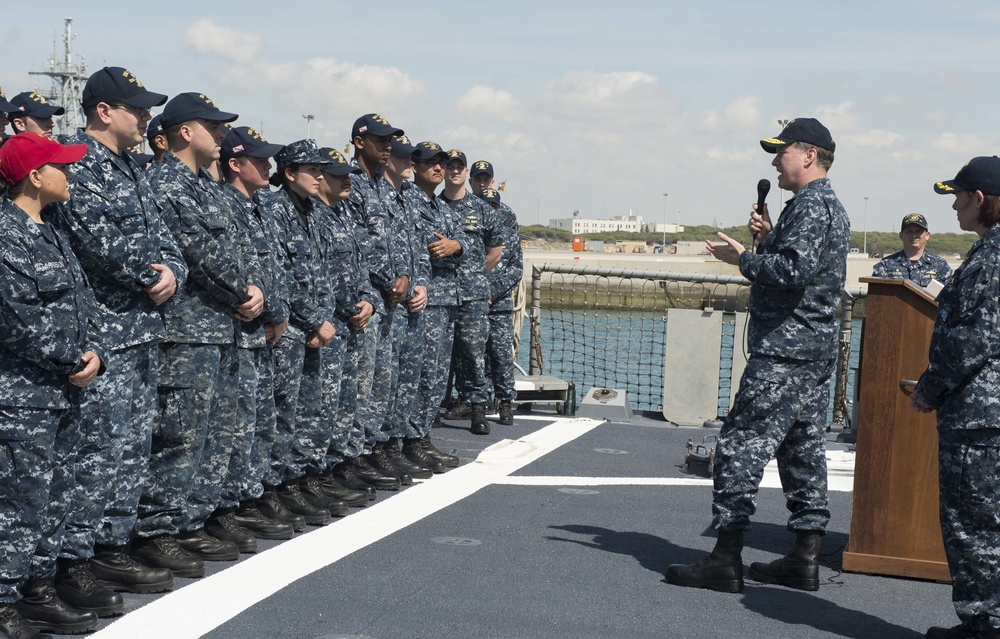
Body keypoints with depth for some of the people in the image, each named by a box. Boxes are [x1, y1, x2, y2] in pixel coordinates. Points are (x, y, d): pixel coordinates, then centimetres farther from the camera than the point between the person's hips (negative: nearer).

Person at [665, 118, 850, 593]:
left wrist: (743, 258, -12)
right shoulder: (829, 206, 20)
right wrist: (768, 238, 10)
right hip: (817, 351, 11)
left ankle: (726, 559, -10)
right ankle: (805, 559, 15)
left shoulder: (810, 205, -13)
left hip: (785, 350, -11)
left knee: (742, 445, -10)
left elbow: (794, 271, -25)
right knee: (803, 449, 12)